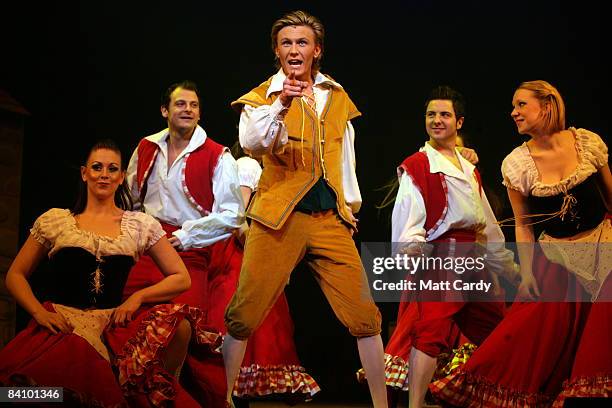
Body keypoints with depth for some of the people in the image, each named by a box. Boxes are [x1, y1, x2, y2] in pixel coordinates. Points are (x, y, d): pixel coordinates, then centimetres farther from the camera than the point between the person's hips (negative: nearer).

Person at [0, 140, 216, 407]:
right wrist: (39, 312, -4)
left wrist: (137, 297, -4)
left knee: (178, 325, -28)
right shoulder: (55, 220, 13)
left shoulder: (141, 225, 14)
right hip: (61, 322, -2)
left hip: (114, 323, 2)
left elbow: (181, 279, 13)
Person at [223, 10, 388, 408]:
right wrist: (281, 103, -34)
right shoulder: (262, 96, 2)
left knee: (364, 316, 1)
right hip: (278, 218, -3)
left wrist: (350, 203, 22)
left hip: (331, 219, 3)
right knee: (244, 317, -3)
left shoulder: (338, 97, 14)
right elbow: (250, 141, -19)